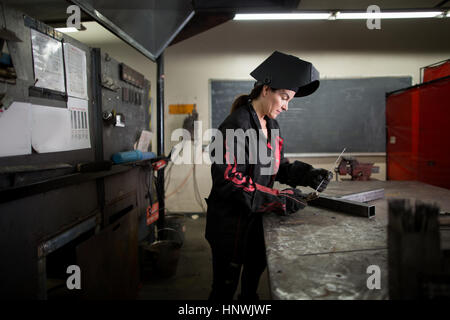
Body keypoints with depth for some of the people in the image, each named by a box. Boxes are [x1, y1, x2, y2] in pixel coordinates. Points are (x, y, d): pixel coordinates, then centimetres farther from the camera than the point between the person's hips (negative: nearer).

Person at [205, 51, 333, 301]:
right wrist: (279, 199, -28)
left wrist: (308, 174, -7)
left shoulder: (271, 125, 7)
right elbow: (228, 179, -28)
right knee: (226, 286, 9)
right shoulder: (236, 125, -22)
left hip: (256, 218, 8)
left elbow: (279, 165, 12)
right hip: (231, 222, -8)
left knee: (255, 271, 27)